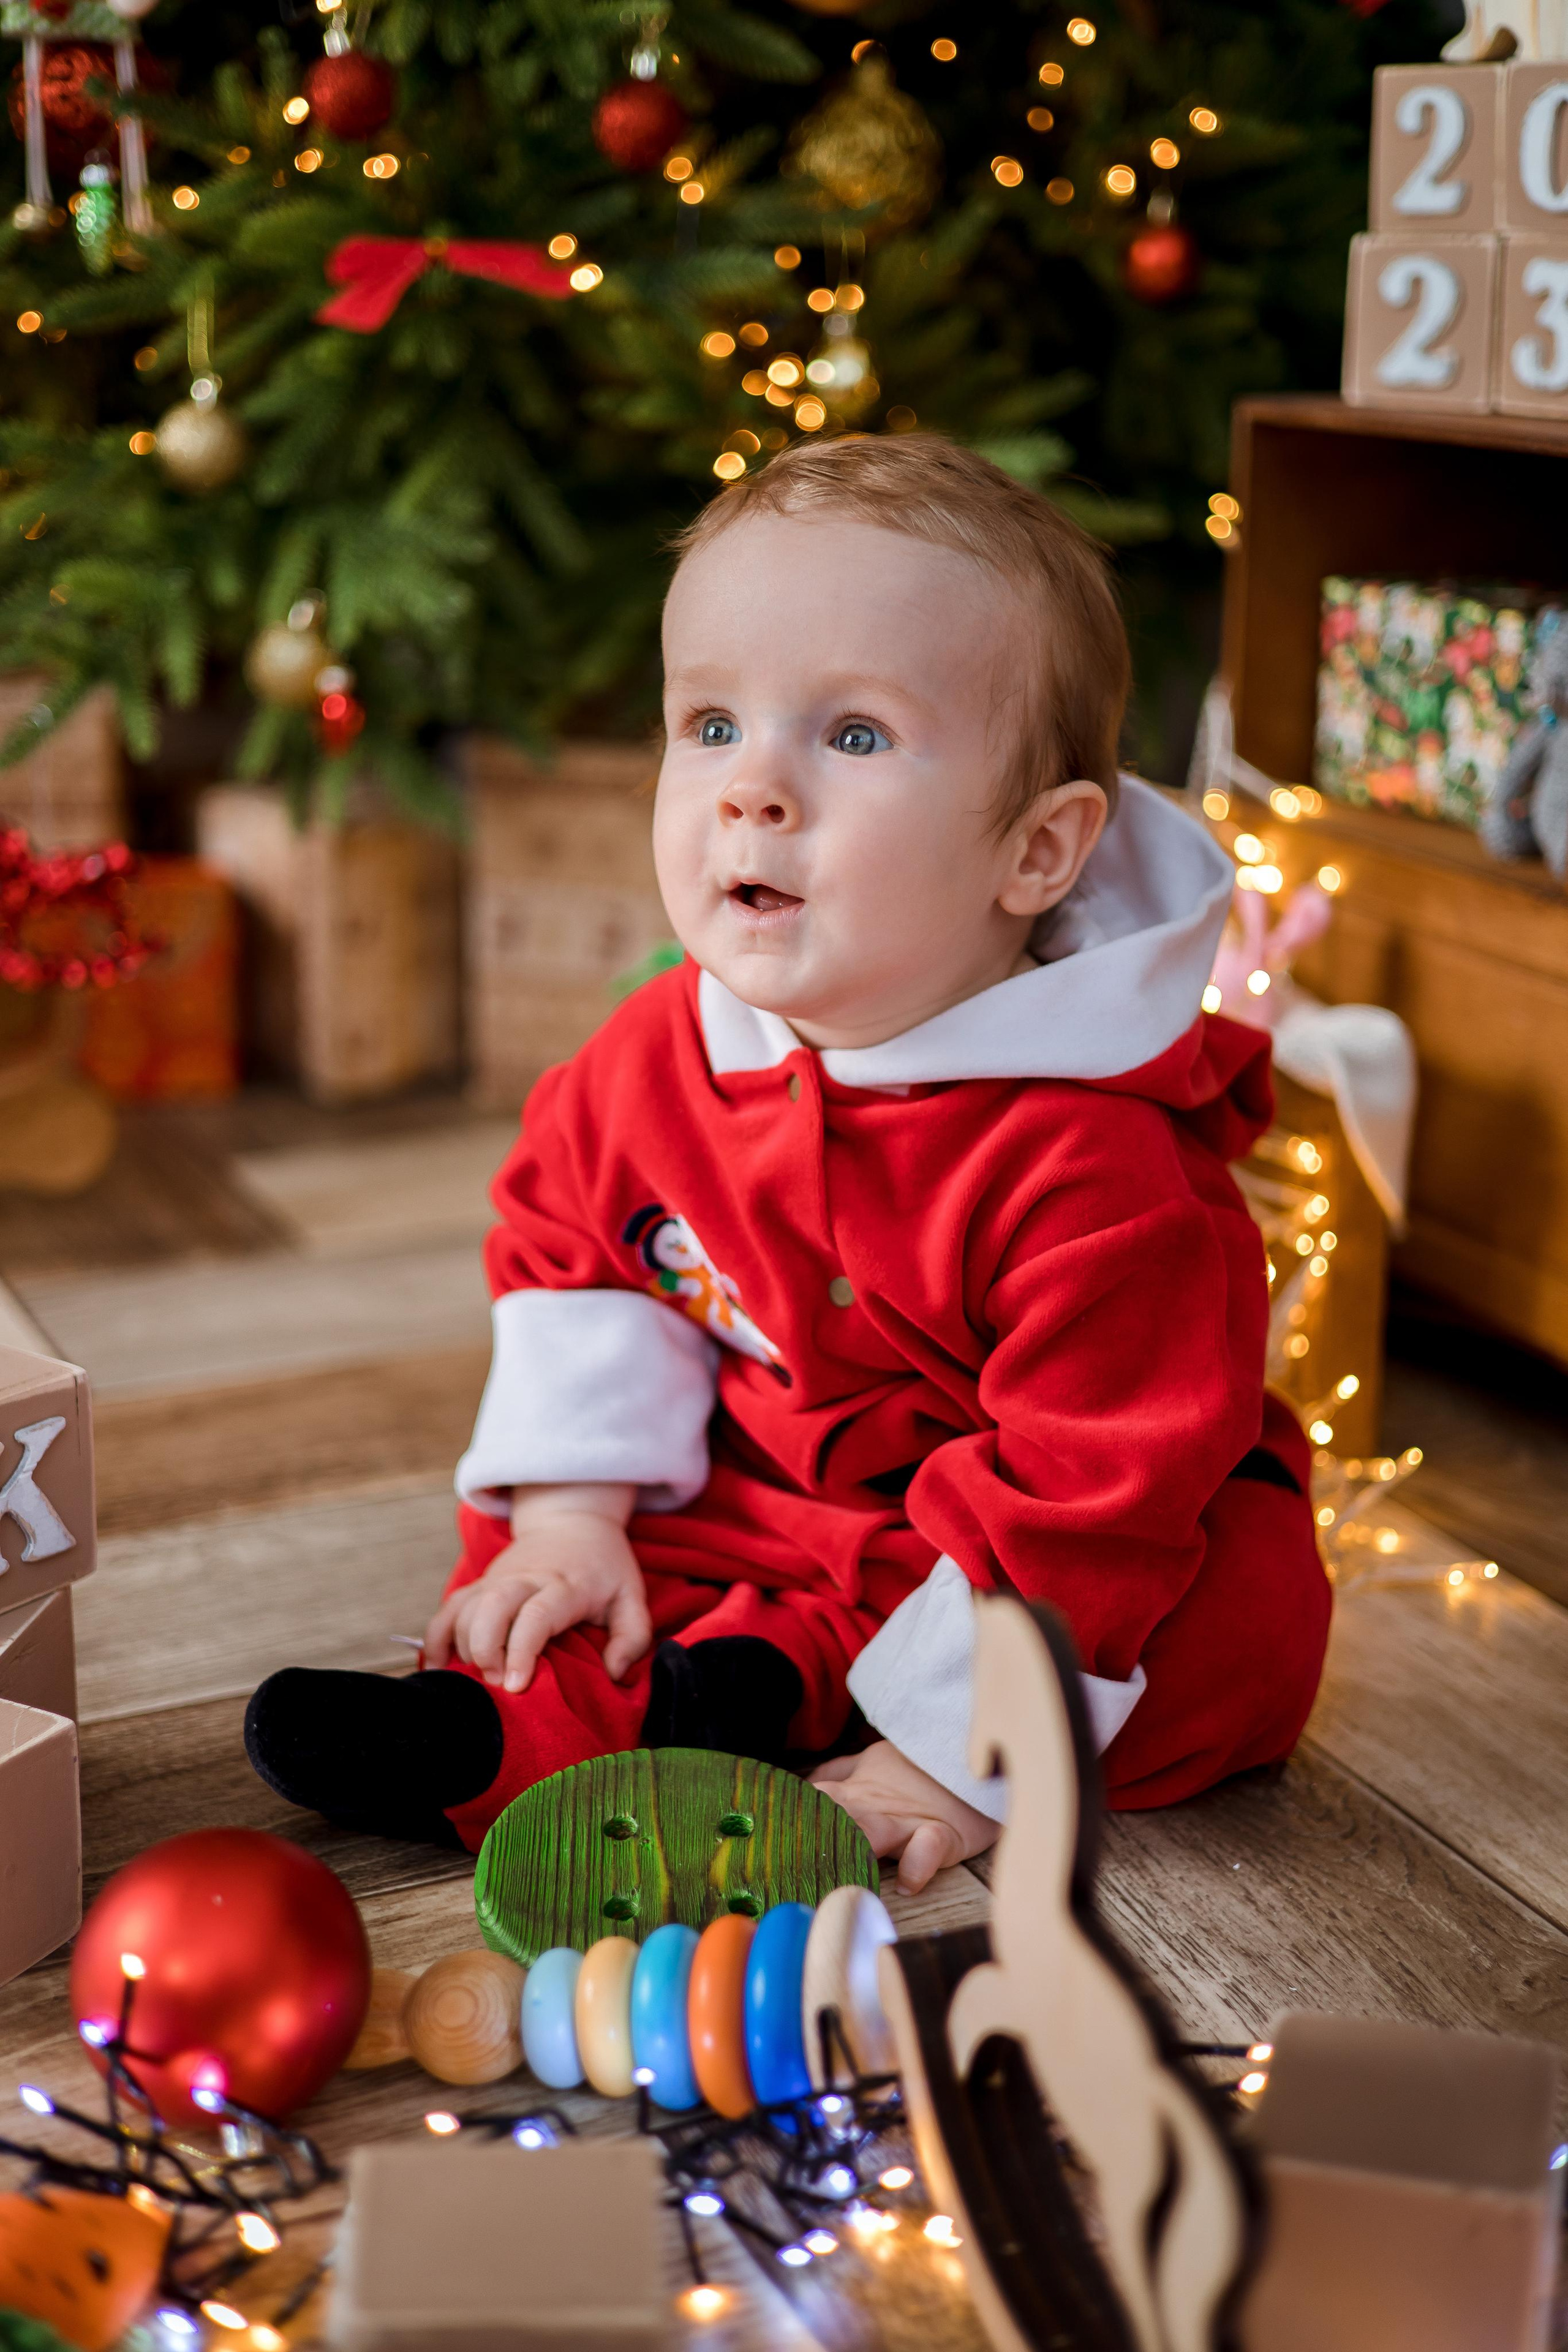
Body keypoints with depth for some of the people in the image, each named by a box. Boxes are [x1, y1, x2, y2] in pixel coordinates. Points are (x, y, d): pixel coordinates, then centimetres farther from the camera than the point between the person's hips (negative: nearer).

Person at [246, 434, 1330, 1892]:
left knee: (1251, 1620, -29)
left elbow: (1093, 1485, -28)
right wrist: (567, 1519, -5)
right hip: (750, 1487, 5)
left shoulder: (1097, 1167, -31)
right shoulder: (655, 1055, -12)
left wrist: (958, 1749, -28)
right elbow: (573, 1246, 4)